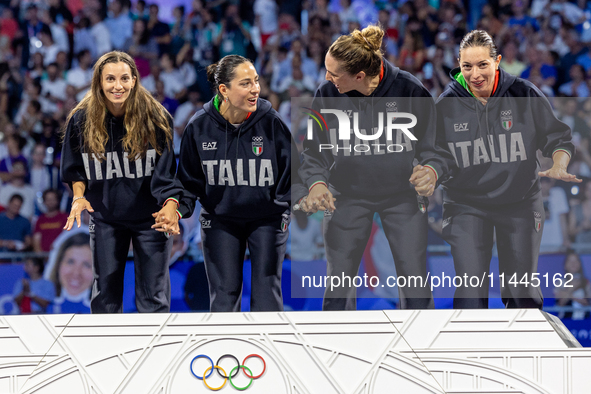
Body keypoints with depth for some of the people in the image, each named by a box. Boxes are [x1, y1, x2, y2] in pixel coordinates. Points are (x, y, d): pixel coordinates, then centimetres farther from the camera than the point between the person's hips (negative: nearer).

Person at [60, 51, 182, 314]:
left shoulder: (156, 118, -11)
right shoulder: (82, 120, -5)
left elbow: (167, 171, -11)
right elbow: (75, 169, 9)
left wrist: (170, 206, -27)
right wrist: (79, 197, -9)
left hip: (150, 218, -2)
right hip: (105, 218, 2)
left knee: (153, 296, 0)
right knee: (105, 293, 7)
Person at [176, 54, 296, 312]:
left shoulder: (271, 122, -14)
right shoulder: (199, 126, -11)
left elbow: (290, 174, -4)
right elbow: (189, 179, 0)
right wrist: (178, 210, -14)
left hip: (267, 220, -1)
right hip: (220, 220, 1)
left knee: (266, 294, 1)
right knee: (224, 294, 3)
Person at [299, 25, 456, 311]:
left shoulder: (410, 91, -15)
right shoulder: (327, 95, -11)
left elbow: (434, 145, -7)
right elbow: (314, 150, -2)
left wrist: (432, 170, -29)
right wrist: (317, 181, -22)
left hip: (402, 196, -1)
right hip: (348, 196, 1)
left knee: (415, 285, -2)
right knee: (338, 286, 3)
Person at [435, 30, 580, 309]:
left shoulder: (524, 94, -7)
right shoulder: (446, 104, -5)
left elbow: (558, 139, 2)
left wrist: (557, 168, -16)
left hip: (520, 205, 1)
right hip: (467, 205, 0)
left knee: (521, 293, 7)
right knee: (470, 293, -11)